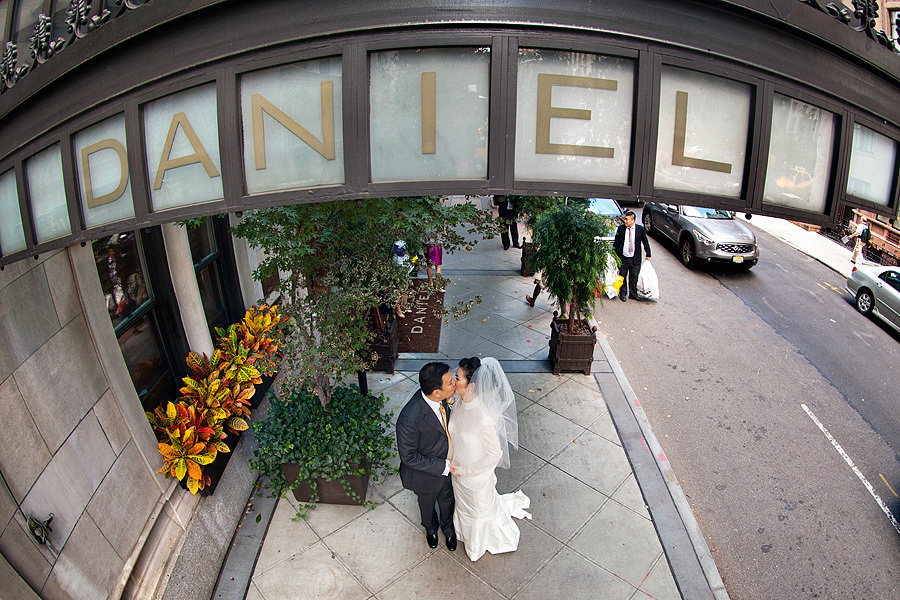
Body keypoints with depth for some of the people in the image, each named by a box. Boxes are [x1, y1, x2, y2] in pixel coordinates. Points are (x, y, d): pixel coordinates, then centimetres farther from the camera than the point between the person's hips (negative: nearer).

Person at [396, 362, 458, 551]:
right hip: (426, 473, -5)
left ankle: (448, 527, 63)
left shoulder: (438, 398, -23)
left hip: (447, 466, 5)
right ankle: (431, 528, 62)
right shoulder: (410, 418, -43)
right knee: (427, 504, 29)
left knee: (447, 501, 32)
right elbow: (408, 457, -29)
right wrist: (444, 466, -25)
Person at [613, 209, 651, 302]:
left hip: (635, 259, 0)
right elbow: (616, 242, 5)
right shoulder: (621, 228, -2)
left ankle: (633, 293, 23)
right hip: (623, 258, 0)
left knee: (634, 277, 7)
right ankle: (623, 293, 22)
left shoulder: (640, 229, -2)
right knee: (622, 276, 8)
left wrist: (648, 255, 8)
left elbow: (645, 242, 7)